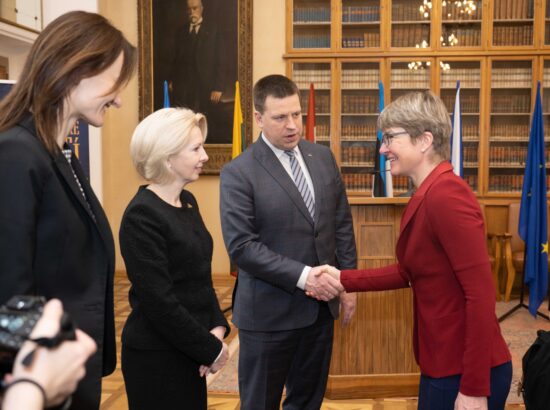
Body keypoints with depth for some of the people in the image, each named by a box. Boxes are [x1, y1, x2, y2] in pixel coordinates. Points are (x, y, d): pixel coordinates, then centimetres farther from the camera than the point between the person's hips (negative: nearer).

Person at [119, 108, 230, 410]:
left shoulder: (187, 202, 7)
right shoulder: (142, 215, -19)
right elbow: (159, 301, -21)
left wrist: (217, 328, -3)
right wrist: (211, 349, -13)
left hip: (187, 350, 8)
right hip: (156, 355, -8)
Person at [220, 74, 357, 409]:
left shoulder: (323, 157, 5)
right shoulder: (239, 173, -12)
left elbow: (342, 223, 10)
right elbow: (241, 245, -18)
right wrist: (300, 276, -23)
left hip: (320, 305, 5)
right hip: (270, 311, -5)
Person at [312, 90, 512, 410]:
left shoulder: (446, 194, -22)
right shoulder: (426, 195, 8)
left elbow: (481, 292, -24)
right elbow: (408, 272, 15)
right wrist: (342, 279, 6)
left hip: (466, 372, -9)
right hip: (444, 364, 9)